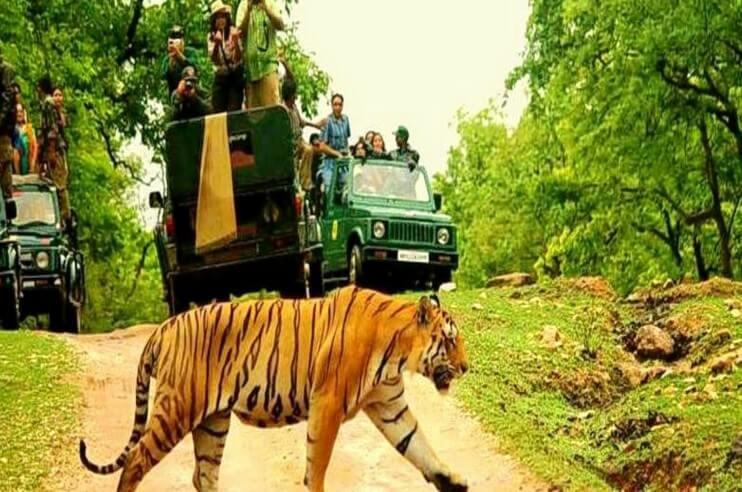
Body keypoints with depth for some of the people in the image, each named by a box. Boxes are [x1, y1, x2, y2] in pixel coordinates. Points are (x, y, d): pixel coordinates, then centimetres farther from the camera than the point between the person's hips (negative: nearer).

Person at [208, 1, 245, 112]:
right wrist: (217, 44, -28)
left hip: (235, 76, -3)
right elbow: (214, 60, -10)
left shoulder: (234, 32, -9)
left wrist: (236, 42, -34)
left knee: (234, 111, -10)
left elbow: (238, 58, -15)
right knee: (217, 111, -5)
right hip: (220, 78, 3)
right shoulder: (211, 36, 2)